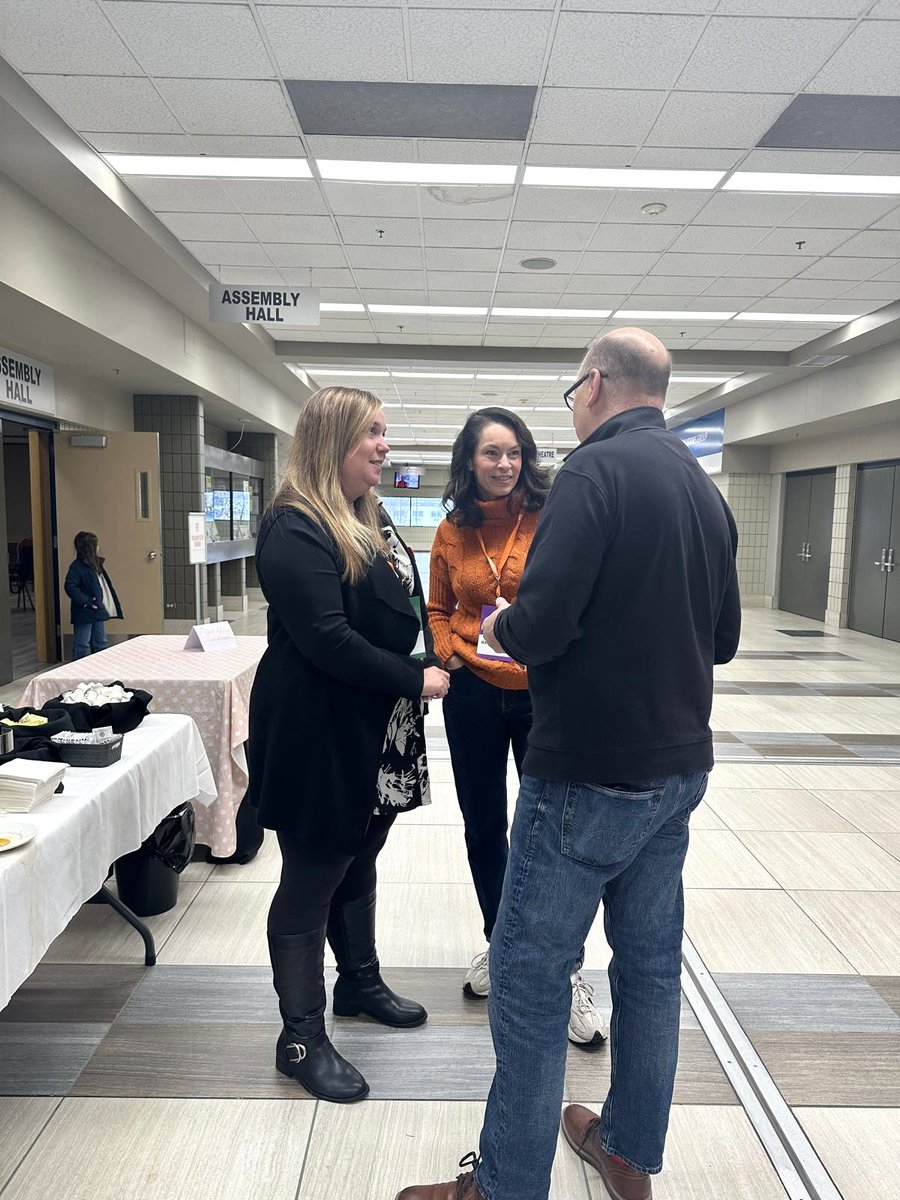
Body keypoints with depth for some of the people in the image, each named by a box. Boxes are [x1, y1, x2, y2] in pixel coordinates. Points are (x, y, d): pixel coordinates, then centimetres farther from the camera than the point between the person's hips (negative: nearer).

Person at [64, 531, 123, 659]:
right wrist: (85, 601, -23)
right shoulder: (77, 567, -15)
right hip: (84, 614, -9)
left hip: (98, 612, 9)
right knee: (82, 645, -1)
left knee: (101, 643, 15)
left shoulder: (96, 563, 11)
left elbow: (104, 585, 18)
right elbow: (70, 586, -23)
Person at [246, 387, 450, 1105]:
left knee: (359, 866, 23)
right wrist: (415, 679, -17)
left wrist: (429, 664, 4)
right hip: (320, 737, -9)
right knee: (311, 883, 6)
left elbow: (409, 608, 19)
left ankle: (360, 981, 44)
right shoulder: (296, 530, -17)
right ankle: (301, 1039, 24)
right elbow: (327, 640, -24)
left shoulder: (372, 519, 12)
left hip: (379, 735, 9)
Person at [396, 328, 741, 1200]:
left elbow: (540, 625, -24)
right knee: (650, 960, 19)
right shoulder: (705, 490, 9)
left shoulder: (596, 469, -15)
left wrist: (500, 626, -4)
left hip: (590, 775, -8)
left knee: (529, 976, 5)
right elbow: (723, 637, 14)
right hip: (679, 768, 9)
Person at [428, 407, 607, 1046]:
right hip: (473, 695, 3)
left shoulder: (551, 520, -7)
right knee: (484, 826, 16)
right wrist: (447, 653, -3)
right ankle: (498, 946, 39)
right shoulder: (452, 531, 4)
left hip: (544, 692, -3)